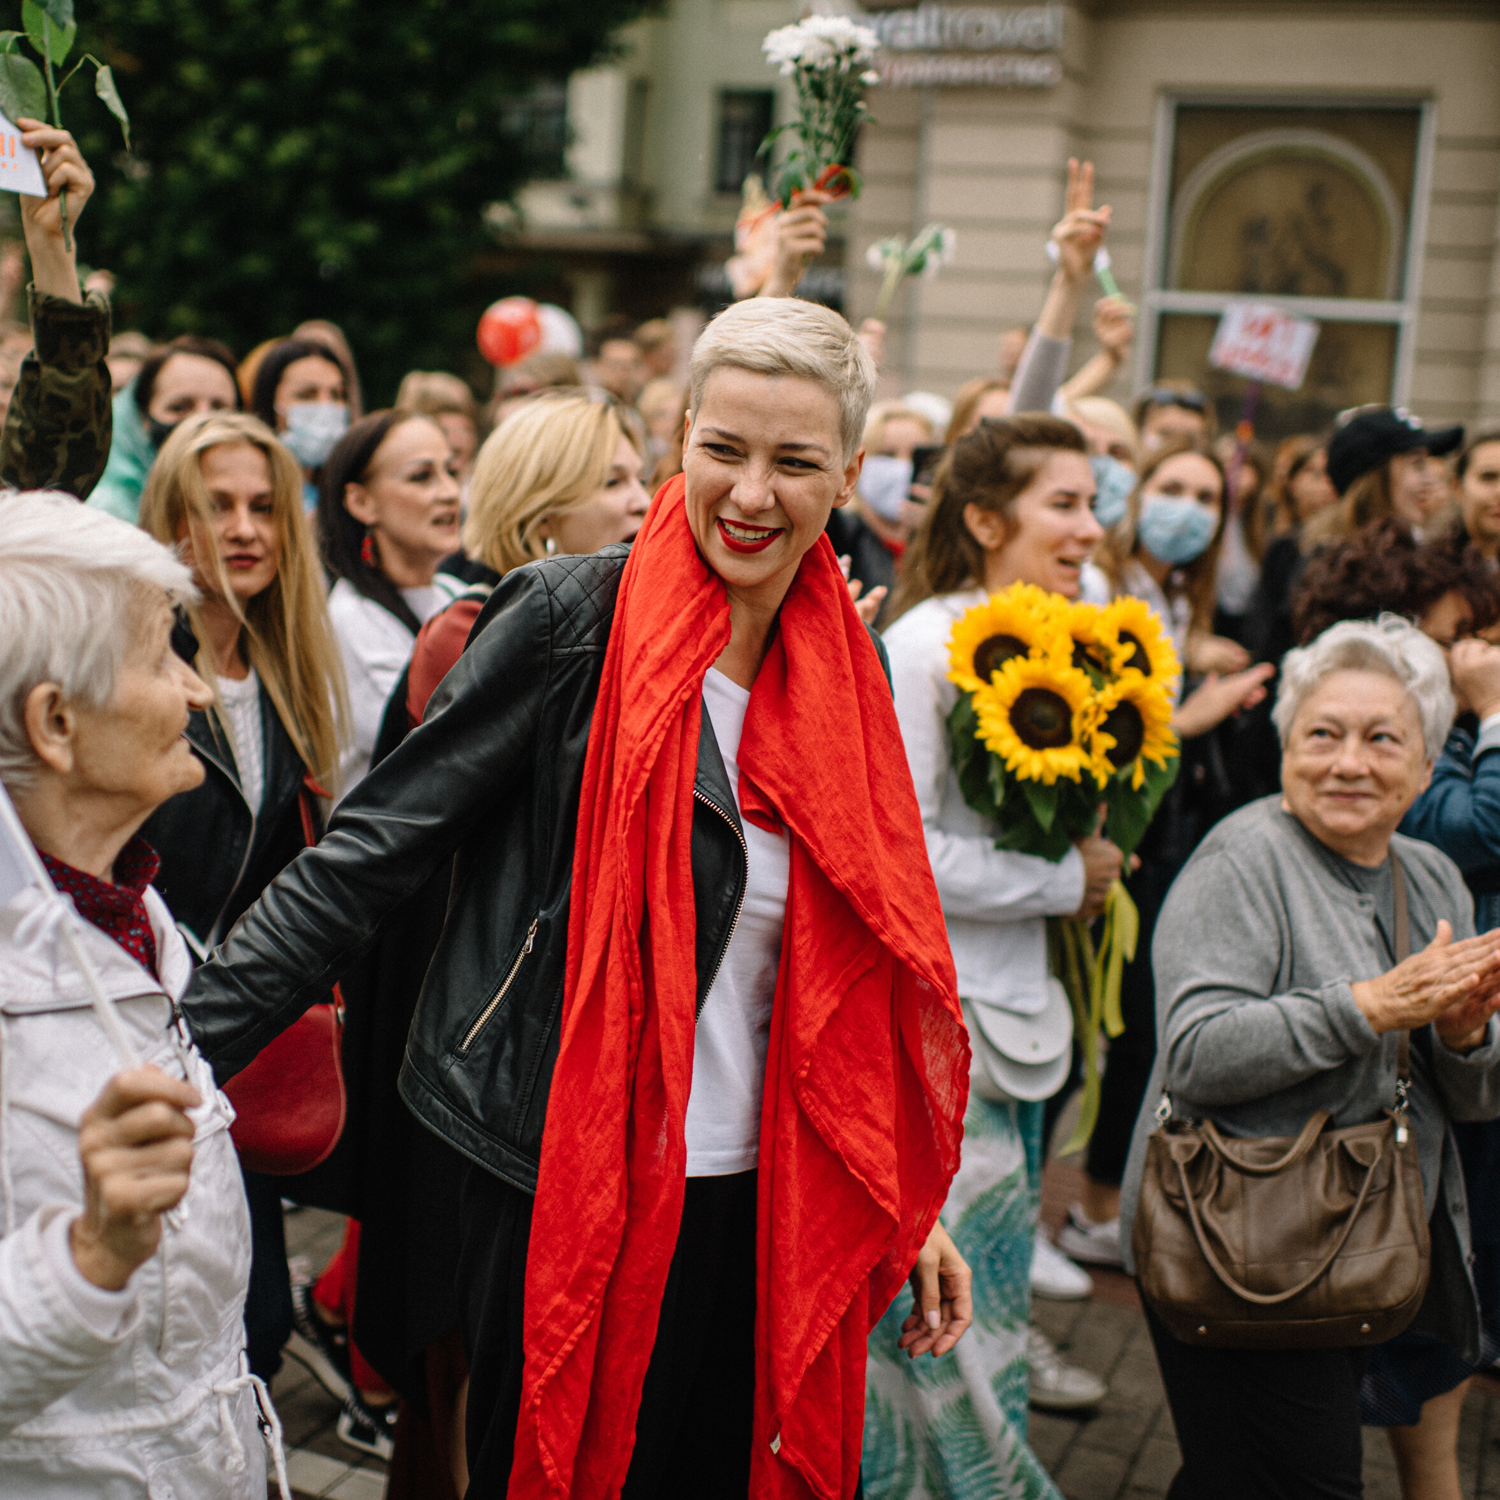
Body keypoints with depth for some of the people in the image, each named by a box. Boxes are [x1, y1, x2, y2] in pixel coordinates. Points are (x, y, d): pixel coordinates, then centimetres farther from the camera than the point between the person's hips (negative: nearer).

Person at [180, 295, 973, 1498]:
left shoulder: (844, 669, 4)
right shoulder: (574, 620, -12)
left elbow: (874, 968, 11)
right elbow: (372, 851, -12)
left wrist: (909, 1201, 10)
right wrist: (175, 1055, -19)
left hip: (761, 1206, 5)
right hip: (568, 1192, -5)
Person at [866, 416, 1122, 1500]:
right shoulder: (922, 647, -15)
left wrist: (1089, 859, 2)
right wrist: (1065, 879, -14)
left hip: (1011, 1005, 9)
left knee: (992, 1286, 17)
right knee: (950, 1317, -2)